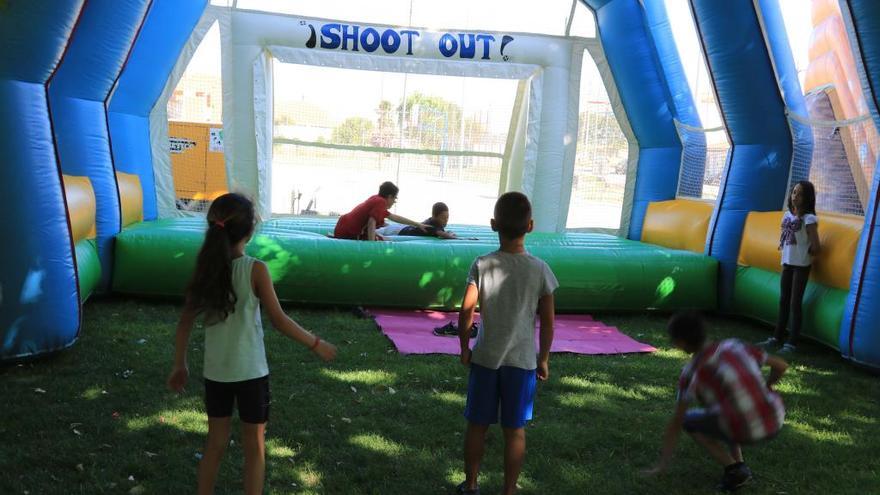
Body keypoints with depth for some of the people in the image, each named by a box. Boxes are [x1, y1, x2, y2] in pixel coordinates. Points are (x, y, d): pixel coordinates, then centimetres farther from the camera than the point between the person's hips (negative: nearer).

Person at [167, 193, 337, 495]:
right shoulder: (255, 269, -17)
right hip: (250, 372, -4)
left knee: (215, 443, 20)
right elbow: (279, 321, -15)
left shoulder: (205, 269, -4)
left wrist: (180, 365, 13)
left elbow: (185, 322, 2)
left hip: (215, 372, 4)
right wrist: (315, 344, -3)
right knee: (254, 447, 11)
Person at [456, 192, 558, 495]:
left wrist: (464, 348, 5)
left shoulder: (482, 265, -10)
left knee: (477, 425, 15)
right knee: (515, 430, 11)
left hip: (485, 358, 0)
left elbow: (466, 313, -9)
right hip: (522, 361, 0)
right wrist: (543, 359, 9)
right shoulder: (540, 270, -8)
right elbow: (548, 322, -3)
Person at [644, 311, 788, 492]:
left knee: (689, 419, 17)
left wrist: (663, 464, 8)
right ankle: (738, 463, 22)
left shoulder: (691, 372, -4)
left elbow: (676, 423, 0)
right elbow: (781, 366, 12)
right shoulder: (734, 345, 7)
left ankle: (734, 469, 5)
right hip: (776, 422, 6)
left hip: (746, 432, -6)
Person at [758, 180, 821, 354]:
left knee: (795, 303, -3)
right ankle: (777, 338, 22)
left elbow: (816, 248, -16)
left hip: (801, 265, -7)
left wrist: (805, 254, -1)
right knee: (783, 301, 13)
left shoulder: (809, 219, -15)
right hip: (787, 263, 7)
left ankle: (792, 343, 4)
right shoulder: (787, 215, 6)